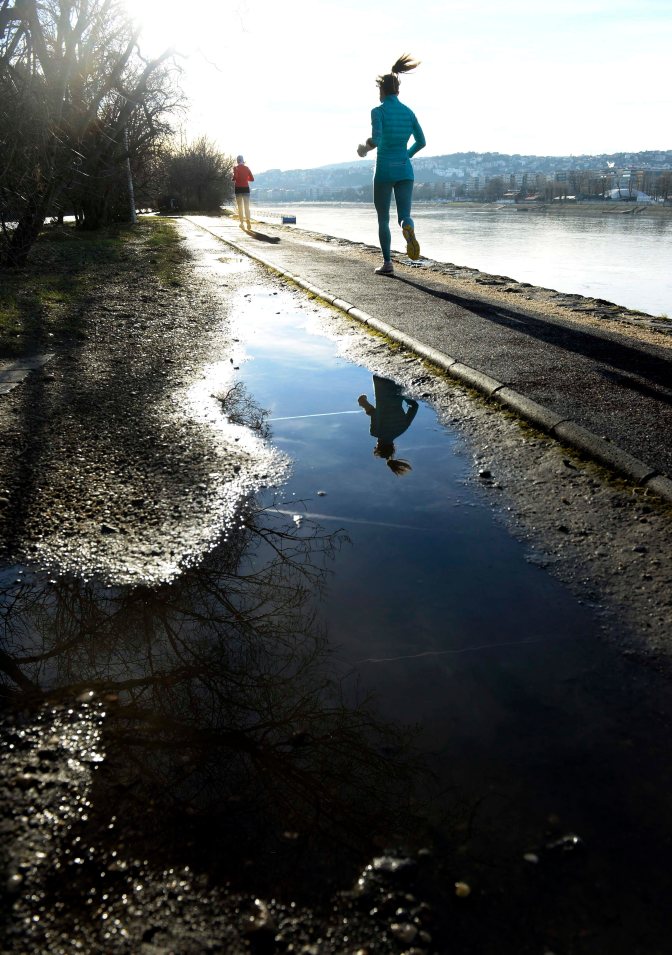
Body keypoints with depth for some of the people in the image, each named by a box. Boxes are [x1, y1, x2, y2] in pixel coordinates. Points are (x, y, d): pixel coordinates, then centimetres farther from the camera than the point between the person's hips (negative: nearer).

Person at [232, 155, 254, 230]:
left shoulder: (236, 168, -3)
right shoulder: (246, 168, 7)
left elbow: (235, 176, -19)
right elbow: (252, 179, 6)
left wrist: (233, 180, 3)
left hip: (238, 188, -2)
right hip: (246, 188, 2)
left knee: (240, 207, 7)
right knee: (247, 207, 2)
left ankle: (242, 223, 2)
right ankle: (248, 223, -12)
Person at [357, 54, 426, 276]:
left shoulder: (378, 111, -6)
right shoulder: (409, 112, 9)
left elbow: (376, 139, -20)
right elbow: (421, 142, 10)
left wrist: (366, 147, 3)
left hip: (384, 170, -3)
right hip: (405, 169, 3)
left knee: (383, 219, 11)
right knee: (404, 216, 1)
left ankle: (387, 263, 10)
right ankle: (409, 230, -38)